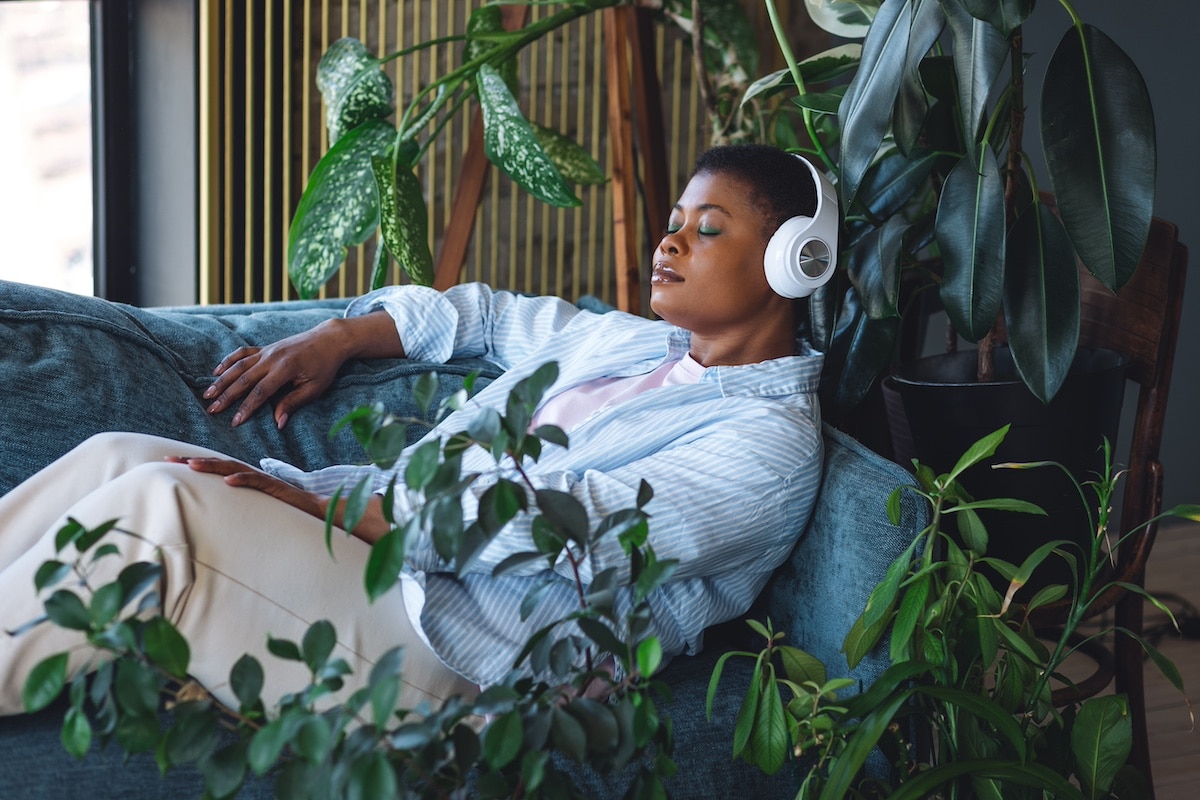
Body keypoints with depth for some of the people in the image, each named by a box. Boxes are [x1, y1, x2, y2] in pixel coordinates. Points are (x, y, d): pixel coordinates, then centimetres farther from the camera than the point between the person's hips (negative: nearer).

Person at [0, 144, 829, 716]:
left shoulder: (773, 442, -6)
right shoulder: (630, 341, 22)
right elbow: (490, 314, 37)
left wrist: (321, 505, -19)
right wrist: (336, 337, 18)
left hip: (453, 648, -9)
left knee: (160, 502, -26)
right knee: (116, 456, -9)